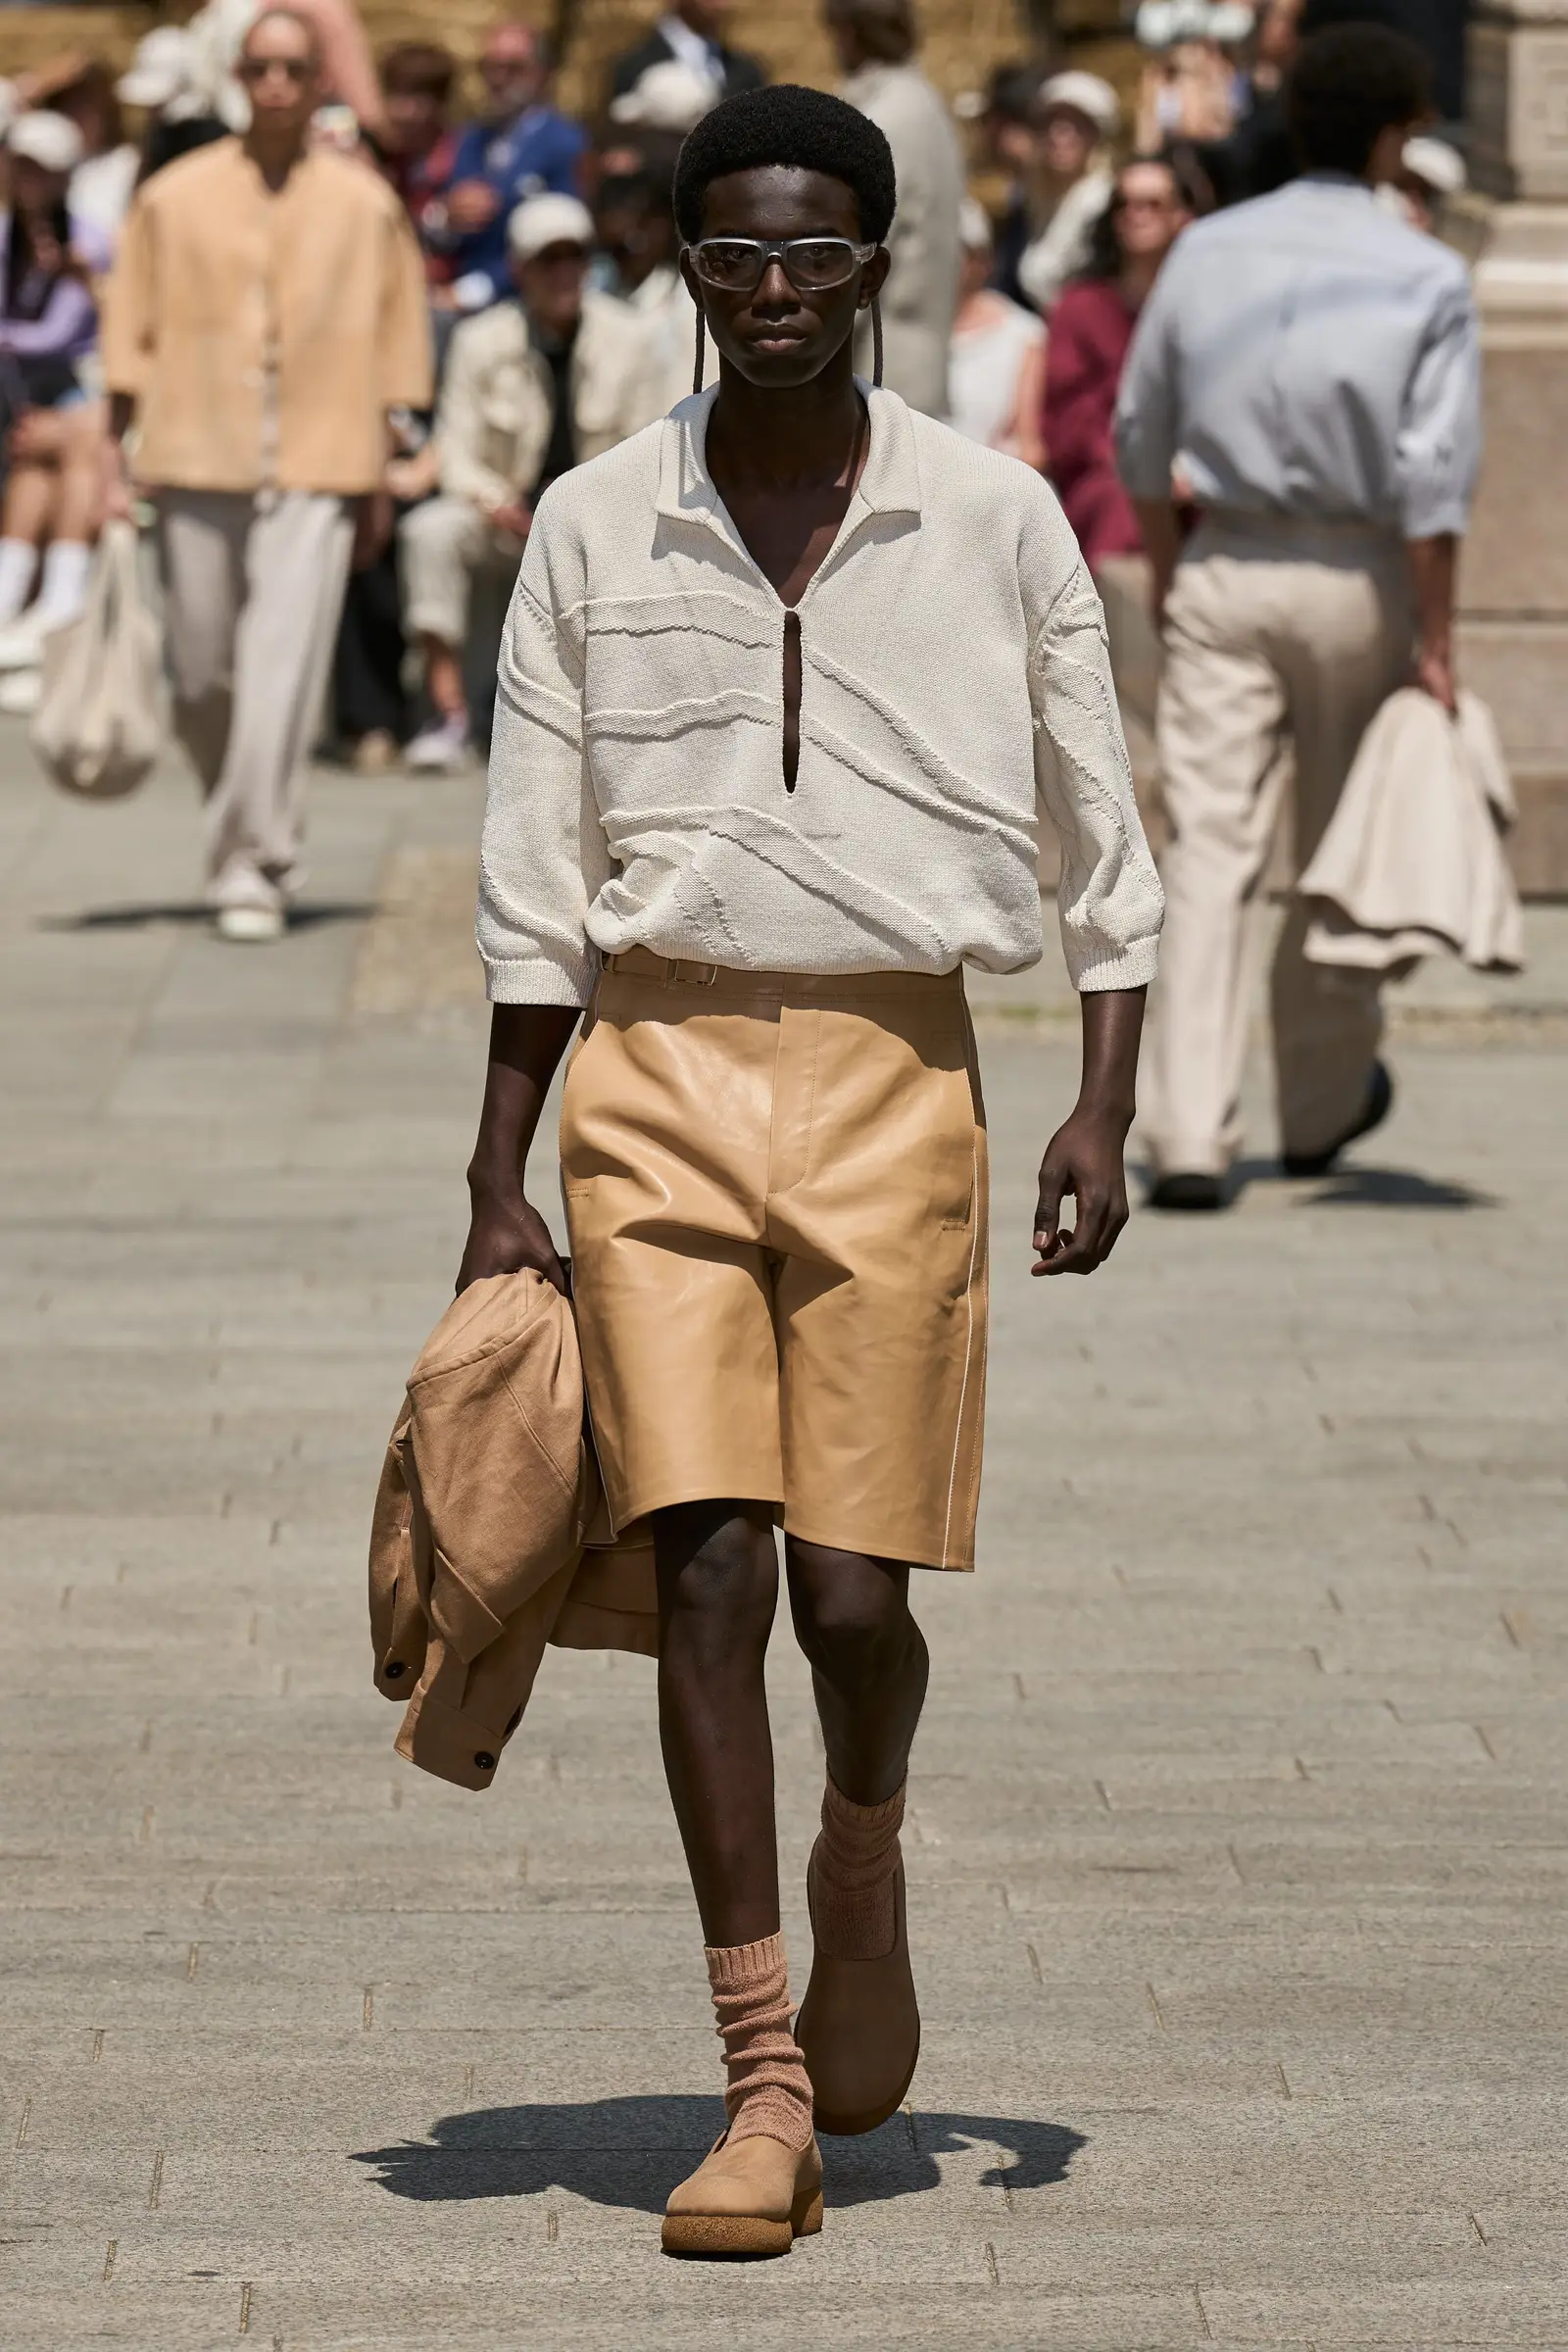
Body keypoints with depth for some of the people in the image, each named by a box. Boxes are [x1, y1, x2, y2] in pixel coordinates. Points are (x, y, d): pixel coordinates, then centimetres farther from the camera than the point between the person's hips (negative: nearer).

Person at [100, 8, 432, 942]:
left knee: (283, 670, -13)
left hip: (316, 475, -1)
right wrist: (116, 469, 3)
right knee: (204, 680, 5)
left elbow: (396, 342, 9)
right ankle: (258, 840, 28)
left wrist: (378, 479, 6)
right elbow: (132, 338, 7)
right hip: (197, 463, 1)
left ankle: (252, 863, -10)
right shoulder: (175, 198, 5)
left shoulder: (366, 205, 5)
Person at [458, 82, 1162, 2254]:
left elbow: (1103, 844, 8)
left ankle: (864, 1864, 33)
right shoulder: (594, 531, 4)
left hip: (895, 1082, -1)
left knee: (855, 1595, -3)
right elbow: (537, 878, 8)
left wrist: (1106, 1106, -2)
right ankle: (766, 2091, -6)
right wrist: (497, 1188, 5)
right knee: (705, 1564, -10)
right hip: (659, 1078, 1)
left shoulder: (997, 523, 2)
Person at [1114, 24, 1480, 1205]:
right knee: (1341, 853, 15)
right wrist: (1435, 641, -7)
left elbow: (1141, 436, 9)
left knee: (1211, 851, -1)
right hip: (1356, 578, -2)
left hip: (1223, 574, 2)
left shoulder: (1208, 252, 2)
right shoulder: (1427, 279, -8)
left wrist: (1166, 573, 22)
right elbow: (1433, 481, -13)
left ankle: (1189, 1137, -11)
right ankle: (1325, 1105, 32)